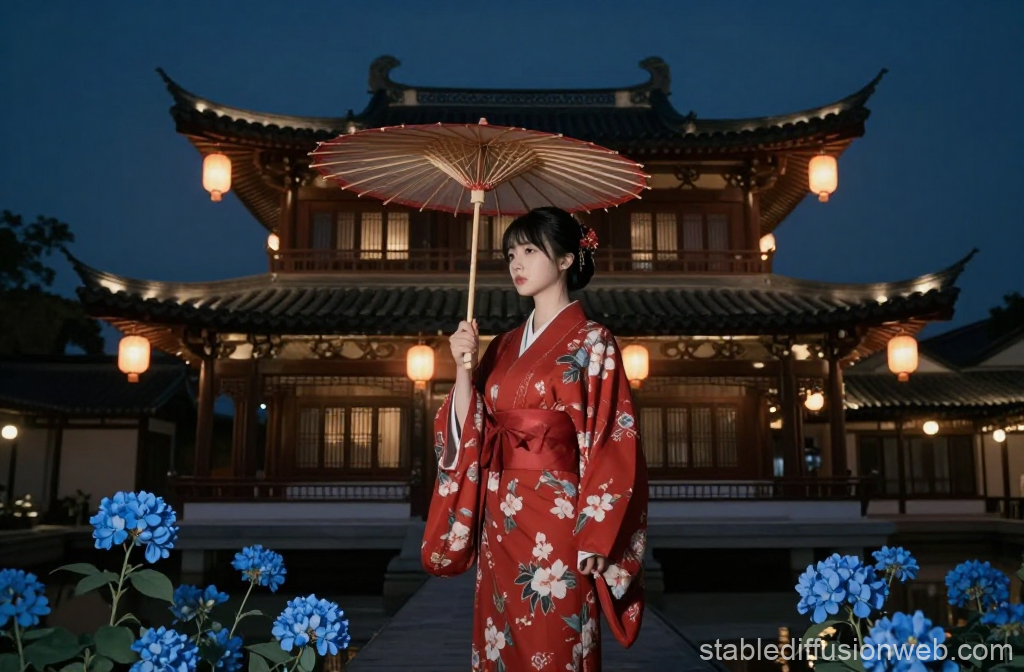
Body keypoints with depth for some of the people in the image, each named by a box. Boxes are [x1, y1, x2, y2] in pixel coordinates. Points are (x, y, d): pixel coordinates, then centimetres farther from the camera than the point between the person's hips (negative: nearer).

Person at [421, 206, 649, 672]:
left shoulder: (591, 342, -6)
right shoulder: (505, 346, 11)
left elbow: (611, 447, -11)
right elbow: (468, 434, 7)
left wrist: (593, 540, -15)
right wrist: (463, 367, -7)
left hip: (556, 519, -6)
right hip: (498, 522, 6)